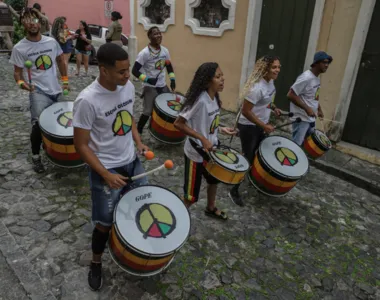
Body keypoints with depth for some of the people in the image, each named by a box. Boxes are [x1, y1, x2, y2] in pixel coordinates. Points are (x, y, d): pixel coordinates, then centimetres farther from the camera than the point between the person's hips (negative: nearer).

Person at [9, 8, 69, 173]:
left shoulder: (51, 41, 1)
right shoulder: (19, 48, -9)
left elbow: (60, 60, 16)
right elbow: (17, 72, -4)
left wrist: (65, 80, 13)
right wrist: (21, 82, -26)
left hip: (56, 90, 4)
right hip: (38, 92, -4)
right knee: (38, 124, -17)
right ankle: (35, 156, 1)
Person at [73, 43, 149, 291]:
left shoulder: (129, 87, -6)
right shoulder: (87, 100, -26)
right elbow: (81, 145, -18)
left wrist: (139, 142, -1)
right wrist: (106, 175, -21)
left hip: (133, 162, 6)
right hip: (106, 169, -6)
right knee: (105, 223, 8)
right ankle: (96, 264, 37)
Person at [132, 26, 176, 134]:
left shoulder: (165, 51, 2)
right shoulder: (144, 53, -15)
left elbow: (169, 66, 17)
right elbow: (135, 71, -15)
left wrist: (172, 79, 4)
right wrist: (147, 79, -25)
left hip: (163, 86, 6)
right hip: (150, 87, -6)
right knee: (148, 112, -7)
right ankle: (138, 132, 14)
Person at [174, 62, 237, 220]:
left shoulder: (214, 98, -1)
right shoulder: (200, 100, -28)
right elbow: (178, 123, -28)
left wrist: (221, 129, 1)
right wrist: (202, 139, -29)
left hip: (211, 148, 9)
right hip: (196, 152, -9)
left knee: (214, 180, 29)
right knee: (191, 195, 4)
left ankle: (211, 208, 55)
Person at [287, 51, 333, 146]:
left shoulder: (317, 78, 10)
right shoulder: (306, 78, -20)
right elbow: (291, 95, -24)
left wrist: (319, 109, 12)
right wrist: (307, 108, -24)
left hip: (311, 118, 10)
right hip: (301, 118, -10)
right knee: (296, 144, -6)